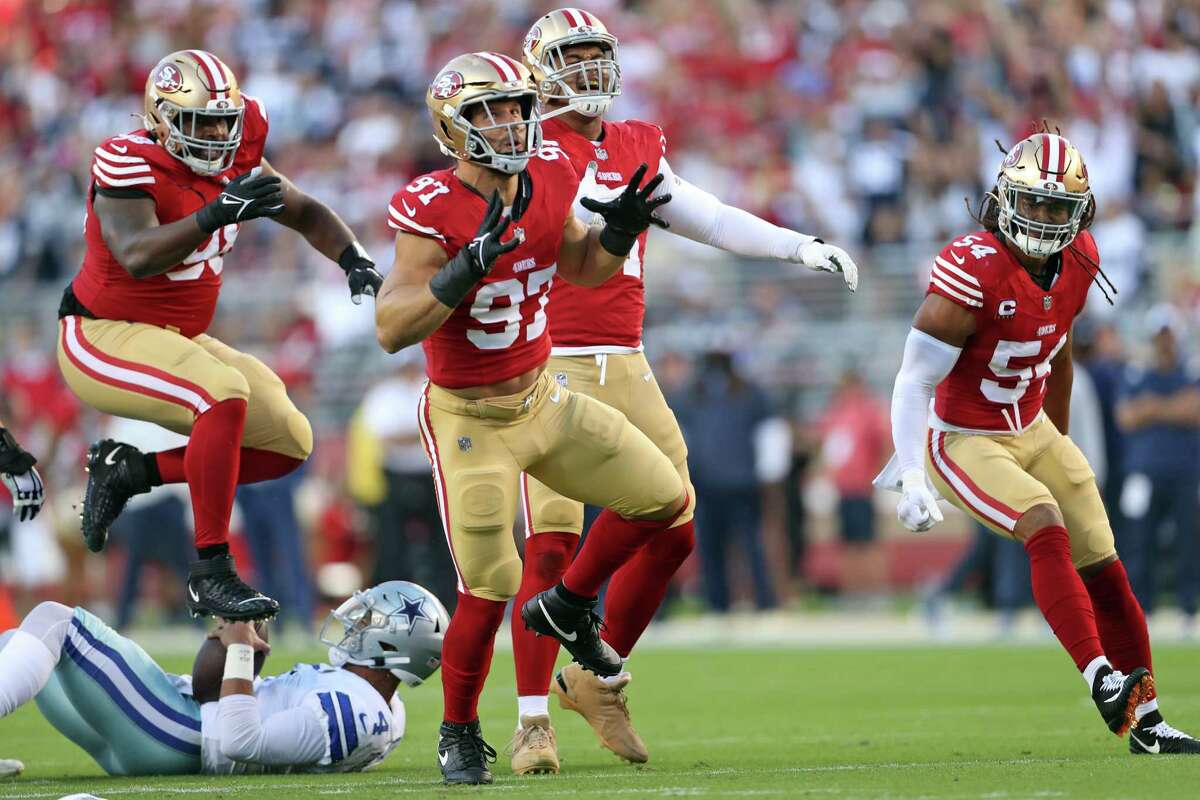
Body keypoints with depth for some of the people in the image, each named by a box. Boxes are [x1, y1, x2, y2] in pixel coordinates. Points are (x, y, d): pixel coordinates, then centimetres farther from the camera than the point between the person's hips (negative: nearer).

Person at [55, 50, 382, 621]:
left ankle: (129, 471, 10)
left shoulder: (233, 160, 2)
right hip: (104, 337, -9)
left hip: (177, 339, 9)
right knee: (225, 394, -33)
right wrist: (218, 213, -44)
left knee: (290, 442, 3)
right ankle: (210, 576, -29)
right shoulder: (128, 163, -20)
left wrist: (354, 261, -6)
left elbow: (306, 214, 12)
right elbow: (138, 257, -35)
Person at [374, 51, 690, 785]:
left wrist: (618, 233, -9)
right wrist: (466, 269, -43)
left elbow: (581, 267, 12)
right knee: (490, 588, -7)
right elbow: (391, 330, -31)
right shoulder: (434, 213, -24)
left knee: (666, 499, 7)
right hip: (471, 421, -6)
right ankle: (460, 732, 16)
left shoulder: (548, 180, -5)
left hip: (544, 398, 7)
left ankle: (568, 607, 28)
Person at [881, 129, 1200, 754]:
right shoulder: (974, 271, -26)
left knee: (1103, 567, 4)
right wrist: (912, 479, -30)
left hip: (1031, 432, 7)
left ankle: (1146, 724, 13)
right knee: (1047, 532, -29)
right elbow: (915, 379, -23)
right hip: (964, 442, -7)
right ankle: (1101, 679, -38)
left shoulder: (1077, 261, -3)